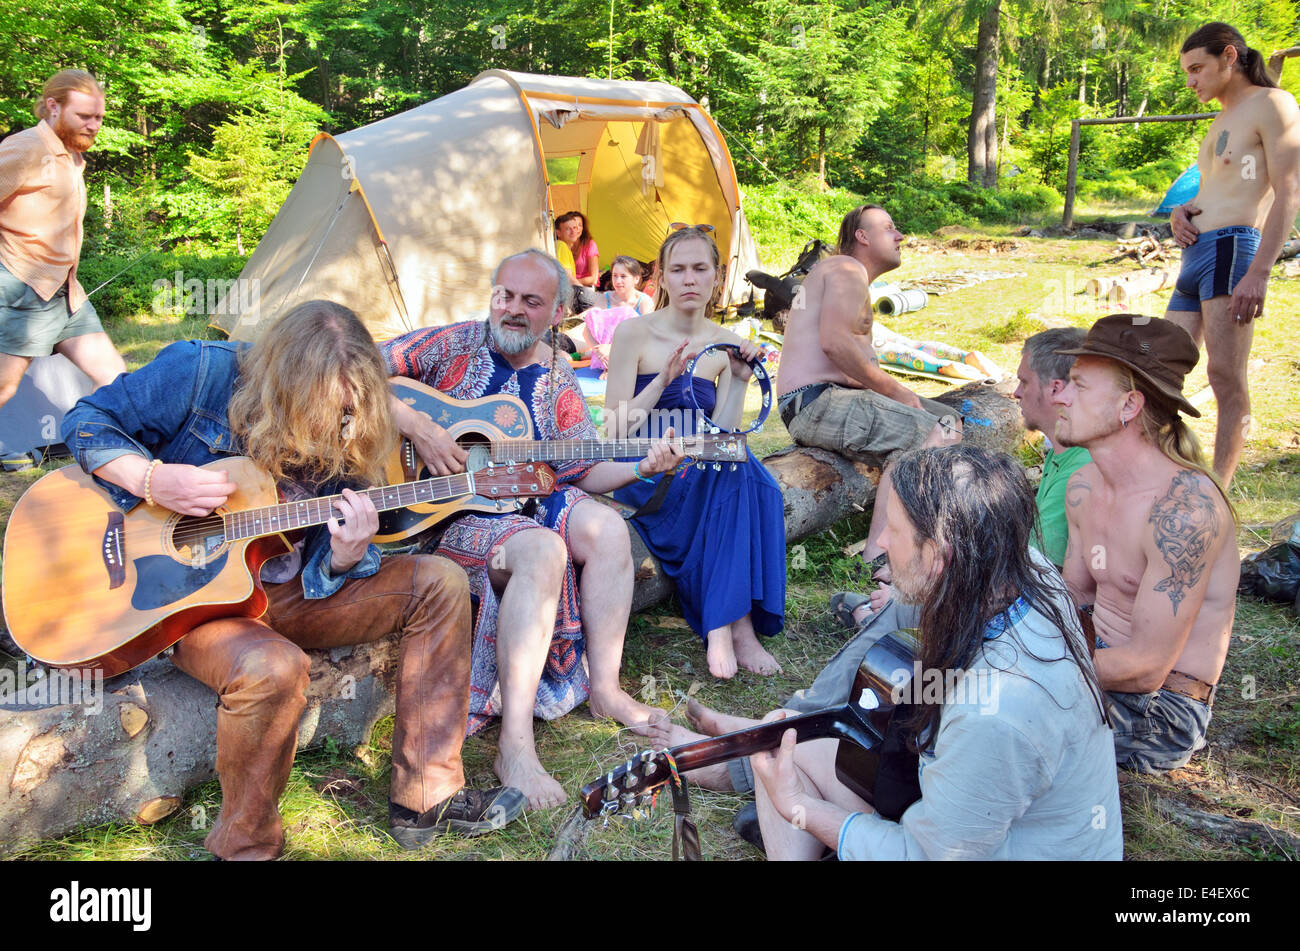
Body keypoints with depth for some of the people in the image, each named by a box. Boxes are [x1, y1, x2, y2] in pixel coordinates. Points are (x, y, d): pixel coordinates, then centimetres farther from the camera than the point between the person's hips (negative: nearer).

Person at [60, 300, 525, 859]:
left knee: (438, 583, -8)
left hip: (283, 593, 5)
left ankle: (426, 798, -5)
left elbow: (326, 573, 2)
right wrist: (154, 481, -23)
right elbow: (86, 422, -5)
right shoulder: (201, 373, -12)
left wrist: (347, 553, -23)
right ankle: (245, 847, -10)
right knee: (273, 668, -38)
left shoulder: (340, 439, 0)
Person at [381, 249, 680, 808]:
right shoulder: (451, 345, -3)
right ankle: (514, 745, -34)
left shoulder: (556, 382, 10)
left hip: (525, 499, 6)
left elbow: (581, 472, 9)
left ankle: (604, 688, -6)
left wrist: (643, 467, -7)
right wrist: (415, 426, -22)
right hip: (448, 506, -5)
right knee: (541, 550, -34)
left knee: (605, 527, -21)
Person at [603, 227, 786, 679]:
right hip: (644, 476, -4)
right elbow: (616, 430, -10)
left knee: (753, 479, -30)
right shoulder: (634, 332, -4)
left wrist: (740, 381, -11)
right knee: (734, 470, -32)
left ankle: (725, 628, -30)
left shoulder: (726, 345, 8)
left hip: (706, 476, 4)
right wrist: (664, 379, -20)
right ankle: (736, 627, -31)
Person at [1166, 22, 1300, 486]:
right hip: (1195, 255, 9)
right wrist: (1181, 213, 8)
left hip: (1232, 247, -9)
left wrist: (1259, 273, -20)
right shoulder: (1222, 120, 28)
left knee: (1226, 378, -11)